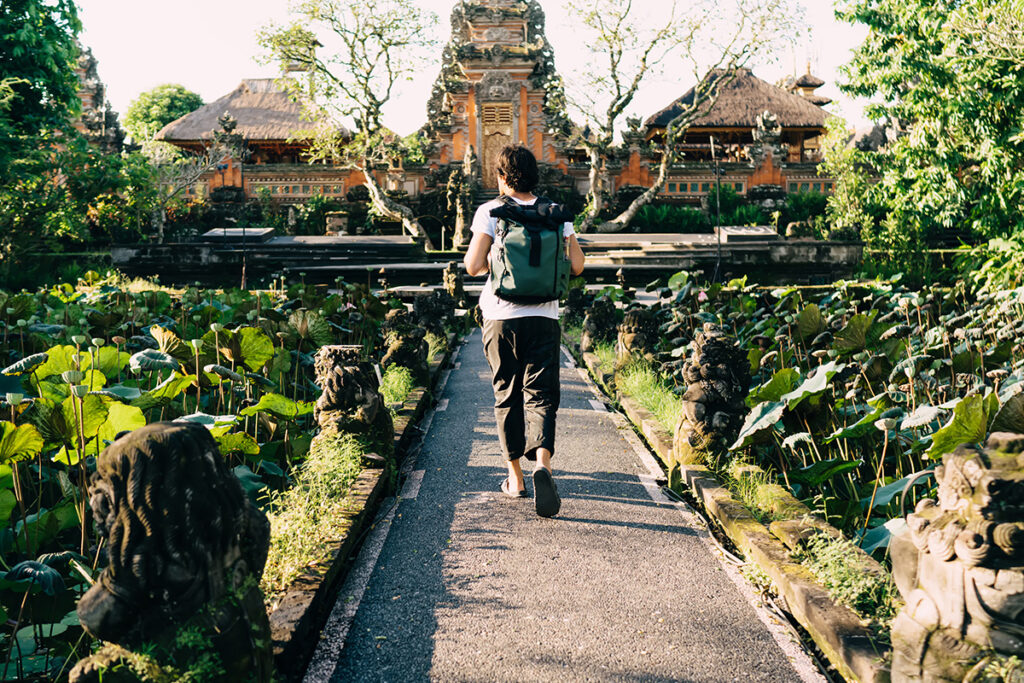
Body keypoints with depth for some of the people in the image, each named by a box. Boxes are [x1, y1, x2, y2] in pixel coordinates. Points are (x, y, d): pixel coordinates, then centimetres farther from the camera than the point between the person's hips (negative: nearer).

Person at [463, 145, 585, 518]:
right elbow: (577, 266, 4)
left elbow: (473, 266, -9)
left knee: (507, 396, 12)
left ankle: (515, 477, 20)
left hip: (502, 318, -1)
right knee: (541, 396, 2)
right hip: (544, 317, 1)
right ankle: (542, 463, -23)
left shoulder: (490, 212, -2)